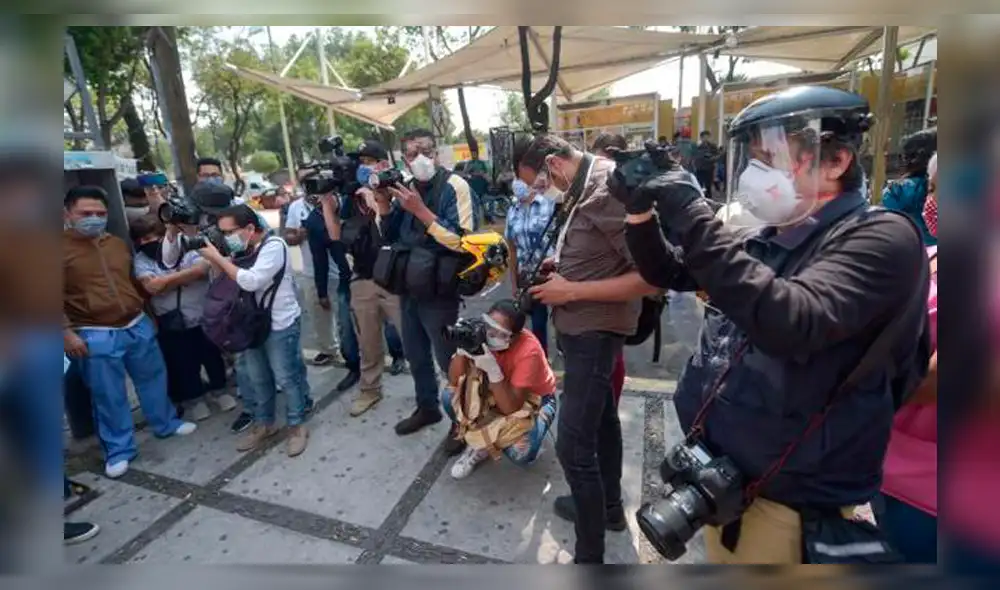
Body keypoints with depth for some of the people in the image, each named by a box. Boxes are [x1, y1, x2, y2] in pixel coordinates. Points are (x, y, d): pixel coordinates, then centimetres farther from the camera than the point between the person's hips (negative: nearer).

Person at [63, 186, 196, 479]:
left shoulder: (118, 243, 9)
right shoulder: (64, 249, -10)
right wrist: (67, 333, -16)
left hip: (138, 325, 6)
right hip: (95, 336, -5)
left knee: (153, 377, 18)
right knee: (108, 395, 5)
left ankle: (166, 423, 38)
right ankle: (118, 450, 21)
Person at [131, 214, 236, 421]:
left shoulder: (187, 248, -7)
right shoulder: (141, 260, -4)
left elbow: (202, 269, -26)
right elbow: (152, 286, -20)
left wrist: (167, 281, -19)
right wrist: (187, 275, -15)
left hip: (203, 317, 0)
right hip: (171, 324, 1)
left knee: (212, 356, 15)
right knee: (183, 365, 13)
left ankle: (219, 389, 38)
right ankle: (193, 397, 36)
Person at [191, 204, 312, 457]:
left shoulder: (273, 245, -17)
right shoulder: (242, 250, 7)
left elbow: (250, 282, -27)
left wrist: (217, 257, -19)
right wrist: (212, 259, -7)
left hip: (279, 325, -7)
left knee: (286, 378, 4)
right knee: (257, 378, 17)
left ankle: (296, 426, 21)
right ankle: (263, 424, 35)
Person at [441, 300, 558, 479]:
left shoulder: (529, 351, -34)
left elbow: (511, 408, -35)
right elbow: (453, 381, -21)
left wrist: (493, 370, -46)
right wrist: (461, 351, -38)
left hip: (535, 398, -4)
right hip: (498, 390, 4)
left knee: (520, 453, -30)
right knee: (450, 397, -20)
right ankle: (479, 443, 5)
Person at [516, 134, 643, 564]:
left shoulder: (610, 191, -21)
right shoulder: (585, 189, 8)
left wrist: (573, 290, -21)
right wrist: (562, 265, 1)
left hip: (595, 330, -10)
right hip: (580, 326, 10)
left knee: (573, 444, -4)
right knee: (601, 417, 22)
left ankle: (590, 555, 14)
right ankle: (608, 507, 43)